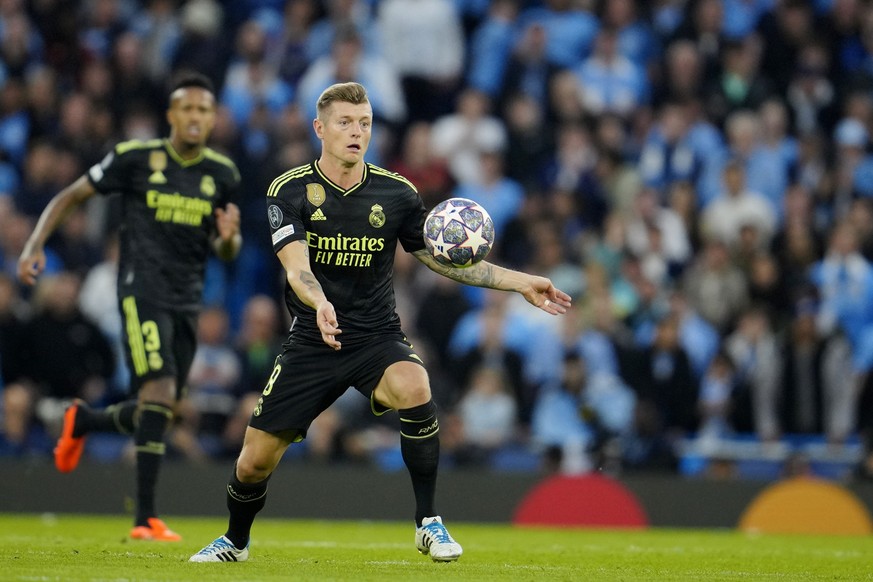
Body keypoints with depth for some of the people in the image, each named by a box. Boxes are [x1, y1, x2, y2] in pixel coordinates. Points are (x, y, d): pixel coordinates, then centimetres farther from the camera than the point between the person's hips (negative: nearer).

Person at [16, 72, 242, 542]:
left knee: (159, 411, 9)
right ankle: (146, 518, -18)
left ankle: (83, 420, 42)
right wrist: (34, 246, -7)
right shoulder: (135, 158, -4)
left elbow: (227, 252, 16)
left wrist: (229, 237, -9)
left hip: (187, 302, 5)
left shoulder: (221, 174, 7)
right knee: (160, 391, -21)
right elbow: (70, 197, 5)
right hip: (143, 290, -5)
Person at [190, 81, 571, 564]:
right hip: (311, 341, 0)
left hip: (377, 338, 0)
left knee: (413, 387, -34)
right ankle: (235, 542, 34)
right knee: (256, 459, 0)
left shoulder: (396, 193, -1)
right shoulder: (290, 191, -8)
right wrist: (320, 305, -44)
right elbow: (296, 267, -22)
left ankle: (428, 524, -20)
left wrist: (521, 283, 3)